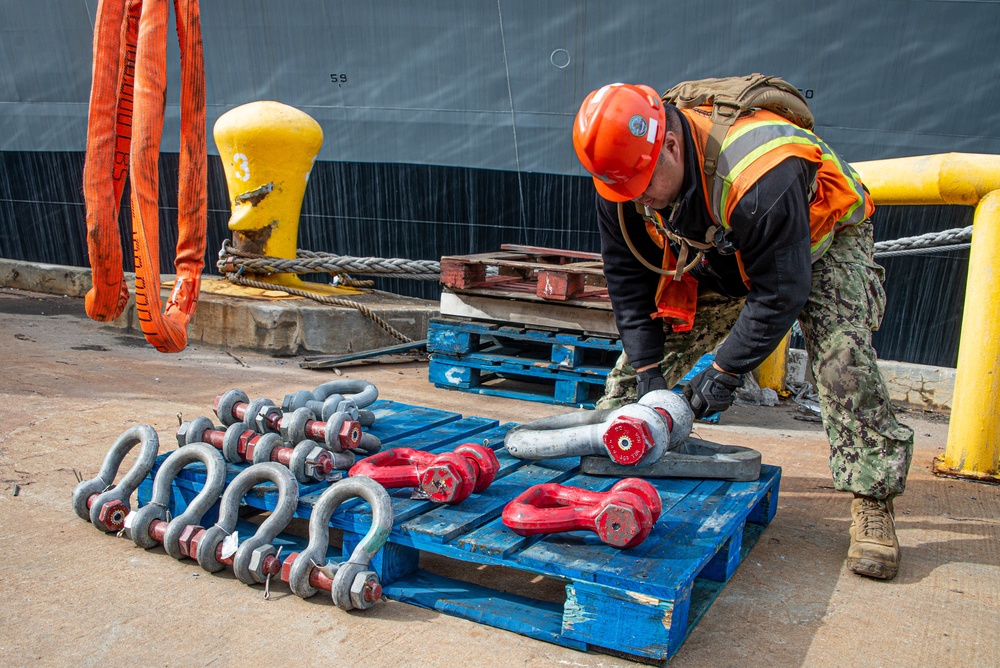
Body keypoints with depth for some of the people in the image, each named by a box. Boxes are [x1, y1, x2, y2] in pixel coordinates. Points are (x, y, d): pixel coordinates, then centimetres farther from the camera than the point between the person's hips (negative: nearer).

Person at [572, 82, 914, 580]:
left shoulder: (761, 174, -44)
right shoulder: (624, 175, -24)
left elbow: (780, 294, -34)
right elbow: (628, 278, -15)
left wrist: (724, 372, -29)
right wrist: (646, 368, -17)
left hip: (822, 244, -5)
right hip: (714, 260, 5)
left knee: (840, 356, -25)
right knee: (651, 339, -3)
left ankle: (873, 505, -14)